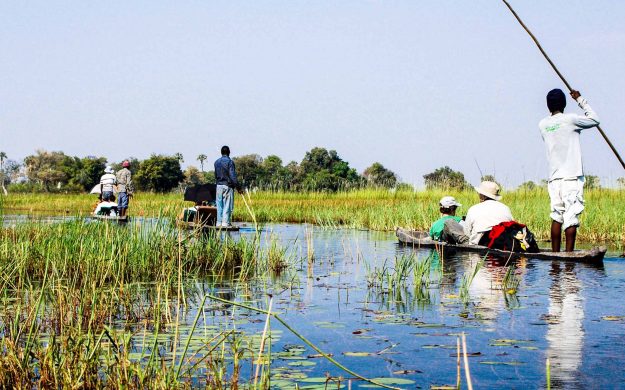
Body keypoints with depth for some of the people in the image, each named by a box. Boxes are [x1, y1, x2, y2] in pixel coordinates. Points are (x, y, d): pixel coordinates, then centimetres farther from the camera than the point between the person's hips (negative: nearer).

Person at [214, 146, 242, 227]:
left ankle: (219, 222, 7)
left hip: (219, 185, 6)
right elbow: (233, 176, -13)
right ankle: (225, 222, -7)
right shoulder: (230, 162, -9)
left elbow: (215, 175, 15)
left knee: (219, 205, 8)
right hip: (228, 185, -6)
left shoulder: (217, 162, 10)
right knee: (227, 205, -3)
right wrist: (238, 187, -10)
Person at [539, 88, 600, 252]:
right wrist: (580, 100, 14)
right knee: (571, 217, -5)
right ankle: (569, 253, -9)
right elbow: (594, 119, 6)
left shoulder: (542, 125, 7)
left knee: (556, 216, 10)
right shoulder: (570, 119, -7)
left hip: (553, 177, 5)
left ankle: (555, 254, 11)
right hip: (571, 177, -5)